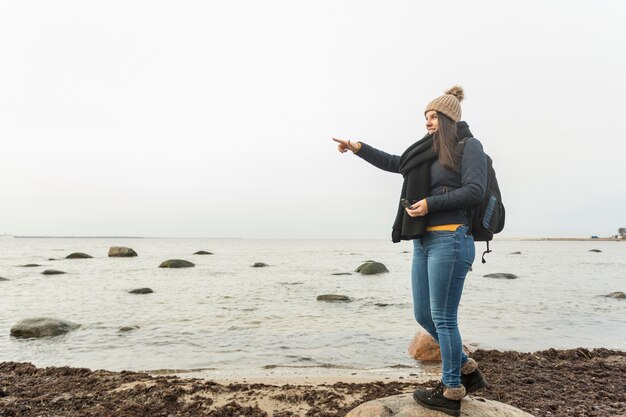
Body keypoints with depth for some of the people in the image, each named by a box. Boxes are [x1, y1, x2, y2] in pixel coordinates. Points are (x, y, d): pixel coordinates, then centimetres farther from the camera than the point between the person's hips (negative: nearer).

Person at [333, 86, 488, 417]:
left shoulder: (468, 146, 0)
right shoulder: (430, 151, 21)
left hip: (449, 240, -8)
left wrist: (430, 204, -15)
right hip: (423, 241, 8)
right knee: (423, 315, 11)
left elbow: (475, 190, -12)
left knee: (443, 318, -2)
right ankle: (467, 371, 28)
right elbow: (394, 162, 28)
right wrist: (358, 148, 22)